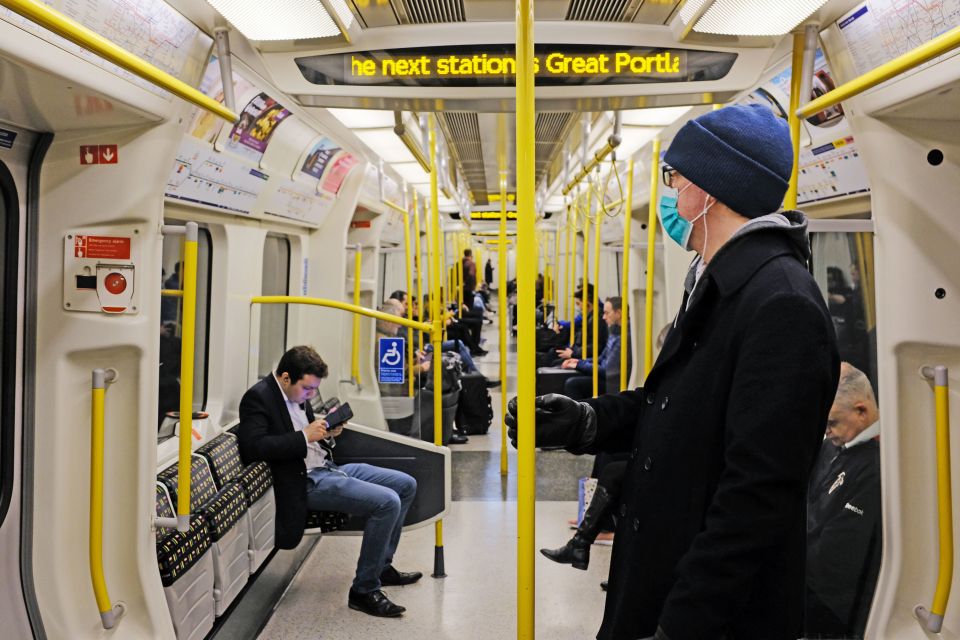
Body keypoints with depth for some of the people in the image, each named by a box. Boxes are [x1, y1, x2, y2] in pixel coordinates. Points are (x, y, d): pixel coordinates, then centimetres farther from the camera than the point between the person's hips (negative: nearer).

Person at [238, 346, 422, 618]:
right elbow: (253, 447, -26)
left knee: (406, 485, 10)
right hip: (305, 482, -10)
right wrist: (305, 436, -24)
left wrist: (326, 434, 2)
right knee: (388, 502, -23)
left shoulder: (297, 394, 12)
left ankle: (381, 565, 20)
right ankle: (364, 590, -12)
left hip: (327, 467, 10)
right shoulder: (258, 397, -14)